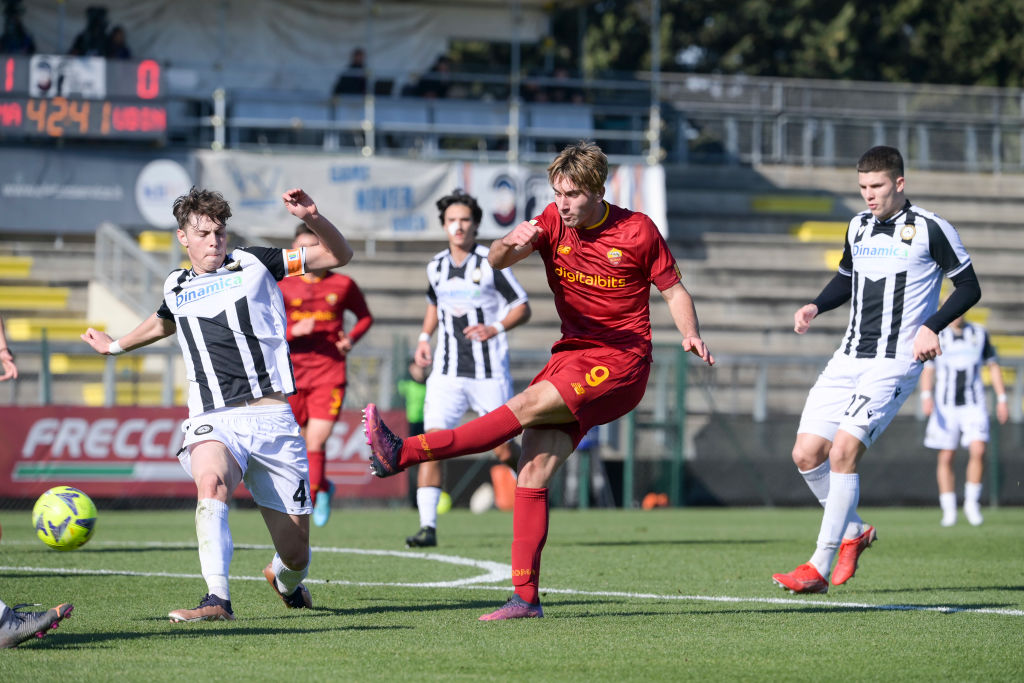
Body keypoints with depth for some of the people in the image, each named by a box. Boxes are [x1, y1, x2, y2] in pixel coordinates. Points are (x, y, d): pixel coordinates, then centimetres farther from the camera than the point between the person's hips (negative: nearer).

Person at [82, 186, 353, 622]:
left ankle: (284, 580, 39)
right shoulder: (176, 288, 16)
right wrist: (117, 345, 51)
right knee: (211, 482, -37)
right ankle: (217, 600, -42)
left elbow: (339, 255, 8)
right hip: (212, 421, 1)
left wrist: (312, 218, -9)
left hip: (270, 417, -1)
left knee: (295, 552, 2)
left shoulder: (253, 264, 8)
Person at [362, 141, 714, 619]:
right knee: (533, 471, -9)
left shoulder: (637, 230, -4)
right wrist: (508, 245, -34)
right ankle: (525, 597, -8)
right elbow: (496, 261, -10)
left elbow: (674, 290, 5)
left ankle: (403, 454, -28)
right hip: (572, 353, 5)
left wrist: (690, 335, -15)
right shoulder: (553, 222, 3)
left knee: (527, 406, -25)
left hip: (621, 364, -5)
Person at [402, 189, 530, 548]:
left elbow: (522, 308, -2)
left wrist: (495, 328, -19)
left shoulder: (491, 263, -6)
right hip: (447, 370, 3)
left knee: (502, 449, 3)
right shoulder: (436, 265, 8)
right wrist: (424, 337, 10)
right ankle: (428, 525, -14)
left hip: (489, 372, -3)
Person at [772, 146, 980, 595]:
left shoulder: (929, 229, -6)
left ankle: (820, 567, -14)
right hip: (849, 358, 7)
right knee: (806, 454, -1)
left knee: (843, 452, -19)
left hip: (895, 363, -7)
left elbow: (969, 287, -1)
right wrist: (815, 307, 9)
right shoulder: (858, 226, 13)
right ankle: (854, 532, 24)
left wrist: (932, 326, -16)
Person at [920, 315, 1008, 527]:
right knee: (946, 457, -3)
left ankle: (972, 503, -1)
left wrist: (1002, 399, 9)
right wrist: (926, 396, -11)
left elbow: (993, 366, 14)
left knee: (978, 451, -17)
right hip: (945, 404, 0)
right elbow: (927, 370, 5)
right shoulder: (936, 336, 5)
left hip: (974, 404, 0)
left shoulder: (979, 333, 8)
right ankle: (949, 511, 5)